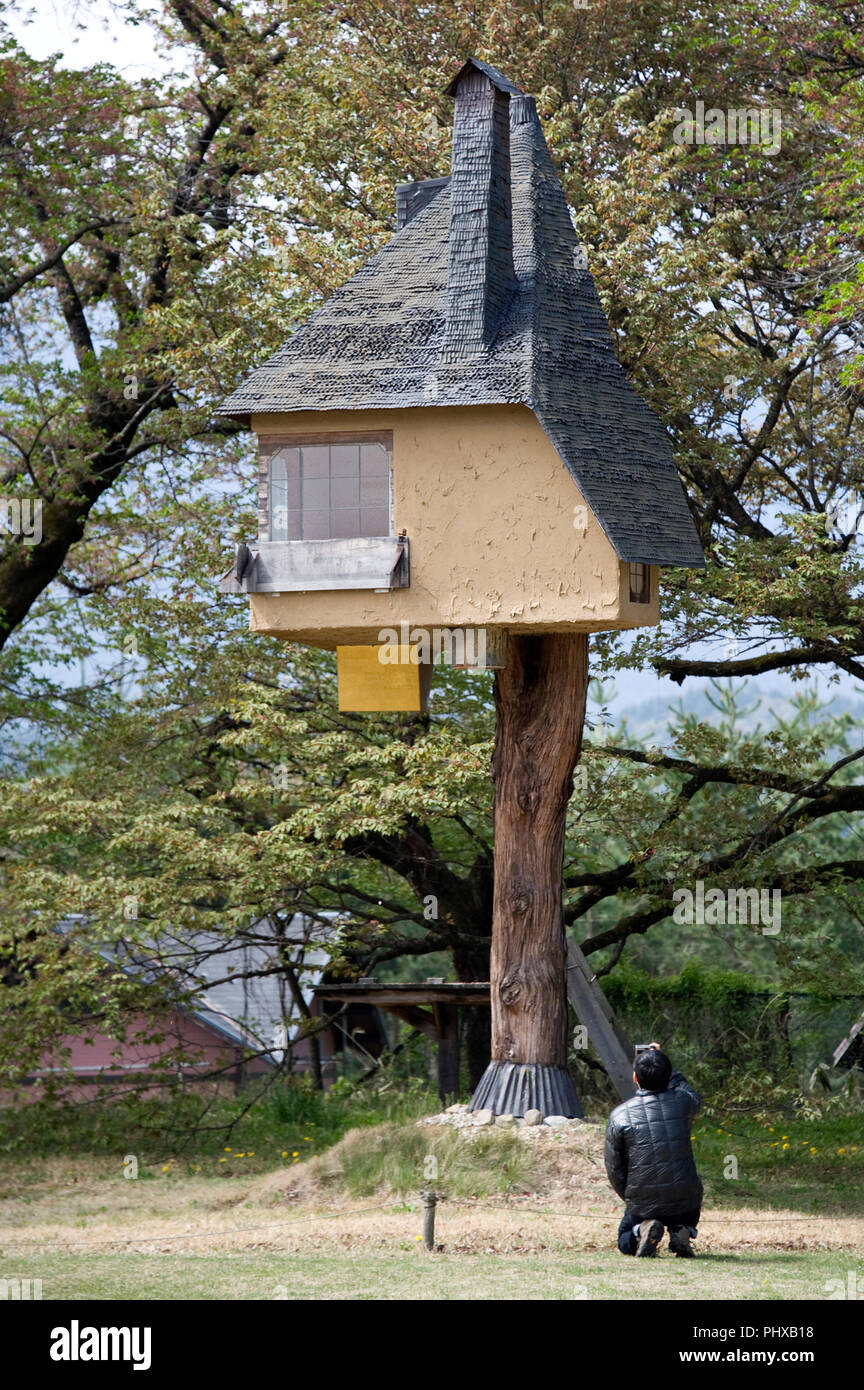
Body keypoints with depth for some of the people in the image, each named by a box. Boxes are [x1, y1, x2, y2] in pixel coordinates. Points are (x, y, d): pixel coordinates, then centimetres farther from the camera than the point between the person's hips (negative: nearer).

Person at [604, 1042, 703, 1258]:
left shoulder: (620, 1115, -8)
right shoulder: (683, 1102, -5)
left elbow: (614, 1169, -1)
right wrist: (662, 1064, 27)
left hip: (643, 1204, -1)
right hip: (686, 1201, 1)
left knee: (625, 1243, 26)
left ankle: (641, 1231, -8)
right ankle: (681, 1233, 1)